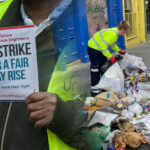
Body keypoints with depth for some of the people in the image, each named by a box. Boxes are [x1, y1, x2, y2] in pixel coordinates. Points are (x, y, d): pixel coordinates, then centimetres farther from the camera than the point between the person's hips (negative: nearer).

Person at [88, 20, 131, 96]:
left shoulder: (116, 32, 2)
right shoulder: (112, 34, -29)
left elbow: (112, 44, 18)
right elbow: (103, 47, -31)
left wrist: (119, 51, 11)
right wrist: (111, 57, -27)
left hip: (99, 49, 10)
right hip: (93, 49, -10)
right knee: (96, 70, -7)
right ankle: (95, 91, -1)